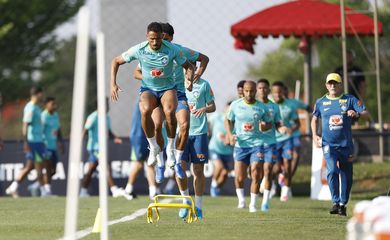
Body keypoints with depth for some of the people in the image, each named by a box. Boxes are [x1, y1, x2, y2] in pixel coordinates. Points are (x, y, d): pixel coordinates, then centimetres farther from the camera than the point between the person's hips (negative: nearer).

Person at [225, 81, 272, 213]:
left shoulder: (261, 107, 0)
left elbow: (269, 123, 11)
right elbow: (228, 120, 12)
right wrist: (230, 134, -4)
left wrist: (265, 127, -13)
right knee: (239, 177, -1)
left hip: (257, 144, 0)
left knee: (256, 175, -9)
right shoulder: (235, 105, 0)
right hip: (240, 144, 0)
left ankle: (253, 204, 4)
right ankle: (241, 199, 26)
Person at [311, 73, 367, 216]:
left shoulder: (350, 100, 2)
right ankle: (335, 203, -17)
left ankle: (343, 204, 22)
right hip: (328, 144, -1)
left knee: (346, 175, 6)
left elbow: (366, 113, -6)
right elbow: (314, 119, 22)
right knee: (332, 171, -21)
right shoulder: (321, 102, 7)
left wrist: (357, 114, -28)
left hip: (346, 144, 1)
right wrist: (315, 135, 8)